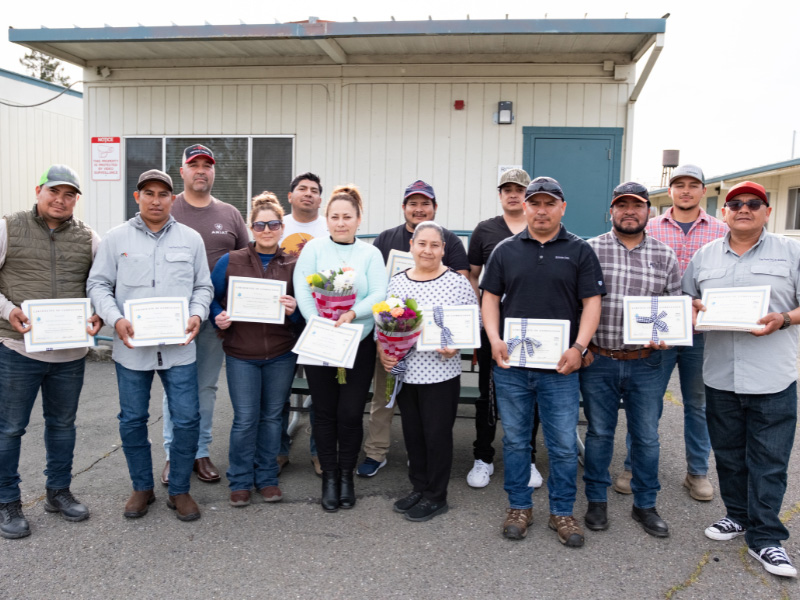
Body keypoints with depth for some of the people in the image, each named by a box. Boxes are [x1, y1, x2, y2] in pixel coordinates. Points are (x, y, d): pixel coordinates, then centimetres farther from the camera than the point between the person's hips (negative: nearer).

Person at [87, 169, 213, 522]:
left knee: (187, 419, 0)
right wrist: (116, 319, -13)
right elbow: (98, 285, 3)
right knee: (132, 421, 10)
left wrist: (197, 314, -8)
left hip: (179, 347, 0)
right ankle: (142, 488, 30)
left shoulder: (191, 239, 7)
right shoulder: (117, 238, 4)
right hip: (132, 347, 0)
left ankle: (179, 490, 19)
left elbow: (203, 286, 11)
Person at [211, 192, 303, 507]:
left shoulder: (293, 265, 3)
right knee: (245, 420, 2)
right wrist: (219, 318, -10)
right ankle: (240, 481, 21)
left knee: (272, 416, 12)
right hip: (241, 354, -1)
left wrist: (293, 310, -14)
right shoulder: (230, 261, 0)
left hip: (281, 354, 1)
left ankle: (267, 477, 28)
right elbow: (210, 296, 8)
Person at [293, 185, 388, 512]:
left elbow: (379, 295, -5)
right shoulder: (314, 248, 3)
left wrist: (353, 313, -22)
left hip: (359, 344, 0)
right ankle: (329, 476, 24)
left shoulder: (371, 253, 6)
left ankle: (347, 475, 23)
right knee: (325, 412, 8)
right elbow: (302, 291, -6)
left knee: (351, 413, 2)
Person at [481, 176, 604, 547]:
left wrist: (578, 347, -13)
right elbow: (490, 297, 8)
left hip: (560, 367, -1)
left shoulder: (579, 251, 4)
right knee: (515, 440, 11)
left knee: (563, 444, 5)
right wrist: (495, 339, -7)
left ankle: (562, 512, 23)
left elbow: (592, 301, 0)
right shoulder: (506, 250, 9)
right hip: (511, 364, 2)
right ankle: (519, 507, 27)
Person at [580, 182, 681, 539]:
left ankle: (645, 505, 28)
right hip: (598, 361, -2)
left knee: (647, 437, 11)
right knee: (599, 433, 10)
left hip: (646, 363, 2)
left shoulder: (665, 256, 6)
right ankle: (597, 501, 27)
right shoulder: (590, 249, -2)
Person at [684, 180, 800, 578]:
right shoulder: (704, 256, 11)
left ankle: (764, 538, 13)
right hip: (720, 377, 3)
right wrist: (693, 308, -5)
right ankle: (738, 515, 33)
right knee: (728, 454, 15)